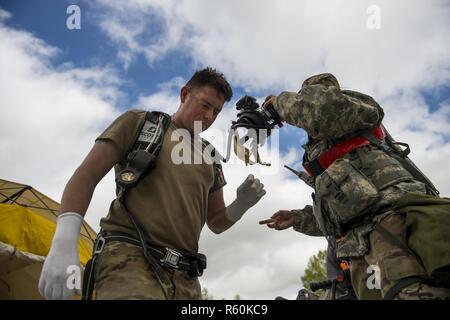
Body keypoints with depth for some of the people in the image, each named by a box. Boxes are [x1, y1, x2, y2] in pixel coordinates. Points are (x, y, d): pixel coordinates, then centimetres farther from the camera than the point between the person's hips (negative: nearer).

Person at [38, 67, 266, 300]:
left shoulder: (210, 159, 22)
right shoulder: (140, 122, 9)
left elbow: (216, 222, 26)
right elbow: (86, 175, 1)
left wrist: (241, 204, 2)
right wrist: (64, 242, -14)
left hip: (184, 277, 6)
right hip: (128, 257, -5)